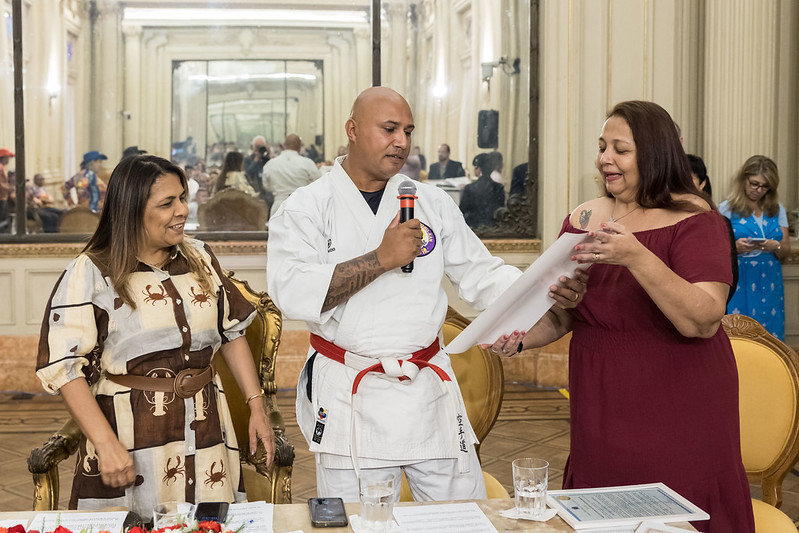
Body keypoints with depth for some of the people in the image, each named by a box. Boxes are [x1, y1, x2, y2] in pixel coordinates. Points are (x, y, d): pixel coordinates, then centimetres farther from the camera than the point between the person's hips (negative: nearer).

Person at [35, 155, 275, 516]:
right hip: (131, 440, -4)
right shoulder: (90, 274, -6)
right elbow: (64, 366, -11)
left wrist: (257, 407, 8)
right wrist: (106, 445, -18)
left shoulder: (200, 259, 10)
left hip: (206, 435, 4)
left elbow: (232, 333, 15)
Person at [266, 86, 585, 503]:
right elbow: (292, 294, -17)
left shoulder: (432, 203, 9)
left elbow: (482, 275, 9)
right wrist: (383, 258, -18)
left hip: (429, 392, 3)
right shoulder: (305, 209, -2)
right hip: (351, 399, -3)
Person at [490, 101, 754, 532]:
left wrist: (635, 256, -31)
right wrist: (519, 338, -7)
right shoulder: (582, 219, 6)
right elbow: (562, 315, 12)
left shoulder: (692, 218, -9)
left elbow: (703, 321, -22)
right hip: (601, 412, 4)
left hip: (678, 413, -4)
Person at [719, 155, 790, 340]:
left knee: (770, 335, 1)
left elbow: (786, 250, 11)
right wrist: (735, 247, -21)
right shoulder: (727, 208, 2)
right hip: (738, 283, -3)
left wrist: (775, 247, -11)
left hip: (769, 285, 3)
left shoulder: (777, 209, 13)